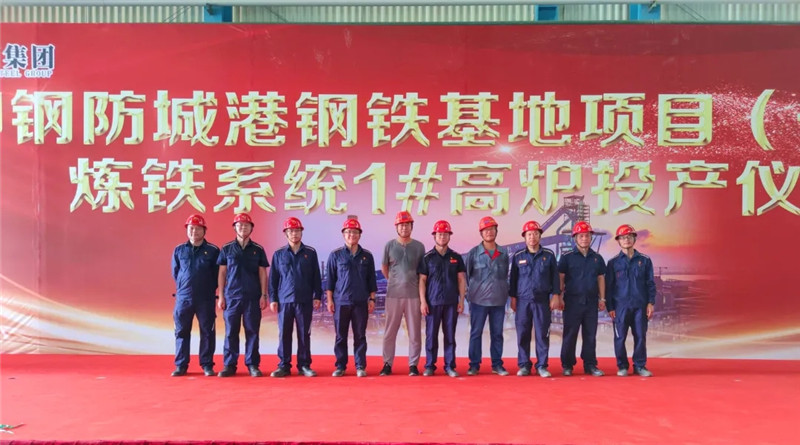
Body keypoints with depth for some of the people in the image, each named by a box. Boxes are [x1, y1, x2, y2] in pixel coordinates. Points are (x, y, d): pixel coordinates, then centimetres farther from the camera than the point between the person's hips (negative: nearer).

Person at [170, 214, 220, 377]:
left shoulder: (213, 251, -2)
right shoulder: (179, 250, 6)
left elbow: (217, 275, 2)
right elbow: (175, 273, 13)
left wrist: (208, 289, 3)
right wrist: (184, 287, 10)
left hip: (206, 299, -2)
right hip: (183, 298, 2)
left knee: (207, 332, 4)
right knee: (181, 332, 7)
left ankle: (207, 365, 14)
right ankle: (181, 365, 18)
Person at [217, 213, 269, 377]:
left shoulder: (258, 249, 6)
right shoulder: (227, 249, 6)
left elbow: (263, 274, 5)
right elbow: (222, 273, 6)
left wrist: (264, 295, -2)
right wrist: (221, 296, 1)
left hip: (253, 297, 0)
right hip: (232, 296, 0)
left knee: (252, 331, 3)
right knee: (231, 332, 4)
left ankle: (253, 365, 11)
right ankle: (229, 365, 13)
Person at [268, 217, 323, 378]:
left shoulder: (310, 253, 5)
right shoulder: (279, 254, 7)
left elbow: (316, 277, 6)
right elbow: (273, 278, 7)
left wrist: (317, 296, 1)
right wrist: (272, 299, 1)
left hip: (305, 300, 0)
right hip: (284, 300, 1)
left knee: (304, 334, 5)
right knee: (284, 334, 4)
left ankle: (304, 365, 14)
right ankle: (284, 365, 13)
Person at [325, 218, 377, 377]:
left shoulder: (367, 256, 6)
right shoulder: (335, 255, 2)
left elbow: (371, 279, 9)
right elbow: (330, 279, 3)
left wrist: (372, 299, 4)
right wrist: (330, 300, -1)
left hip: (361, 302, 1)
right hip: (341, 302, -1)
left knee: (360, 335, 5)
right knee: (340, 336, 5)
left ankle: (360, 366, 13)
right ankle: (340, 366, 16)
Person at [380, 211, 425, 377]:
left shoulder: (419, 246, 3)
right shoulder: (390, 245, 2)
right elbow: (384, 267, 12)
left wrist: (411, 283, 10)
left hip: (414, 294, 0)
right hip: (393, 294, 0)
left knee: (414, 332, 5)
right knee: (390, 331, 5)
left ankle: (413, 364, 15)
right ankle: (387, 364, 15)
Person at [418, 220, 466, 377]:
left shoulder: (456, 258, 9)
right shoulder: (427, 257, 3)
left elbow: (461, 280, 9)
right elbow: (422, 280, 1)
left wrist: (461, 301, 2)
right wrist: (422, 301, -6)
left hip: (451, 302, 1)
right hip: (432, 302, -1)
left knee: (450, 335, 5)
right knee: (431, 335, 3)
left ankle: (450, 366, 13)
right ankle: (429, 366, 12)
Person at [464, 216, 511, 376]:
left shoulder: (504, 253, 7)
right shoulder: (474, 252, -1)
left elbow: (505, 275, 14)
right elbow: (466, 274, 3)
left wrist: (505, 294, 10)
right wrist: (469, 294, -1)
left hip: (499, 301, 2)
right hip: (478, 300, -2)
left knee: (497, 334, 9)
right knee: (476, 333, 3)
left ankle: (497, 364, 19)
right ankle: (474, 365, 12)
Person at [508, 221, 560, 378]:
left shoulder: (549, 255, 5)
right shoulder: (518, 256, 6)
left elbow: (555, 277, 6)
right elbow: (513, 278, 9)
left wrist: (555, 295, -1)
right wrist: (513, 298, 6)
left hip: (542, 300, 0)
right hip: (523, 300, 1)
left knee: (542, 334, 2)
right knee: (523, 334, 3)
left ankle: (542, 366, 12)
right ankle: (524, 365, 13)